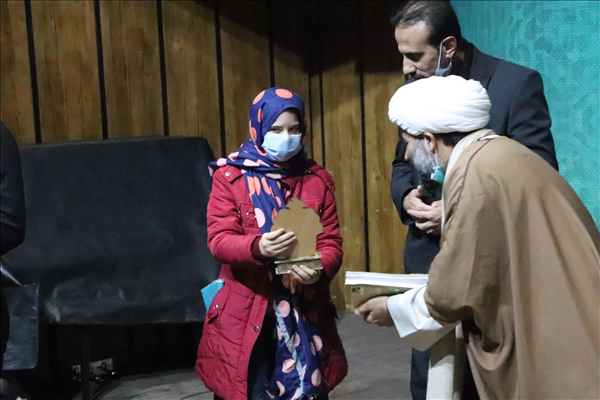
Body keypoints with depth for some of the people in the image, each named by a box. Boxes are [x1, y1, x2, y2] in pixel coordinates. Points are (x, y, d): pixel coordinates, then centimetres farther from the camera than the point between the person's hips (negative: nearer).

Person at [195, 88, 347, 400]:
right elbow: (219, 240, -9)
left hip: (305, 313, 3)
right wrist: (258, 247, -30)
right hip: (247, 314, -2)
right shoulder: (230, 176, -1)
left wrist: (319, 269, -19)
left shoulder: (317, 180, 8)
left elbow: (331, 242, 3)